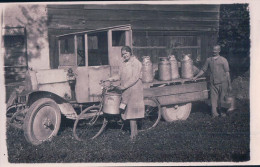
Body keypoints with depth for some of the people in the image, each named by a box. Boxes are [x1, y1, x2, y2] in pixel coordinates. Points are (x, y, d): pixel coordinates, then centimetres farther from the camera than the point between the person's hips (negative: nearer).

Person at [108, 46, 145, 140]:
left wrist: (124, 86, -21)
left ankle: (133, 133, -2)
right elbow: (120, 76, 16)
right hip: (125, 90, 8)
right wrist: (112, 79, -2)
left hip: (133, 89, -8)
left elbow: (134, 78, -18)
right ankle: (135, 131, 21)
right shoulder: (123, 63, 13)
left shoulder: (136, 63, -11)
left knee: (131, 110, -7)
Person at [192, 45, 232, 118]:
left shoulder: (223, 60, 3)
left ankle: (221, 111, 23)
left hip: (222, 83, -2)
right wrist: (196, 77, 12)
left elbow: (227, 72, 2)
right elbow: (203, 70, 18)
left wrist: (229, 85, 0)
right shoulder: (209, 60, 10)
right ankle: (214, 113, 0)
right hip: (213, 83, 2)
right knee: (213, 98, -3)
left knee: (222, 99, 4)